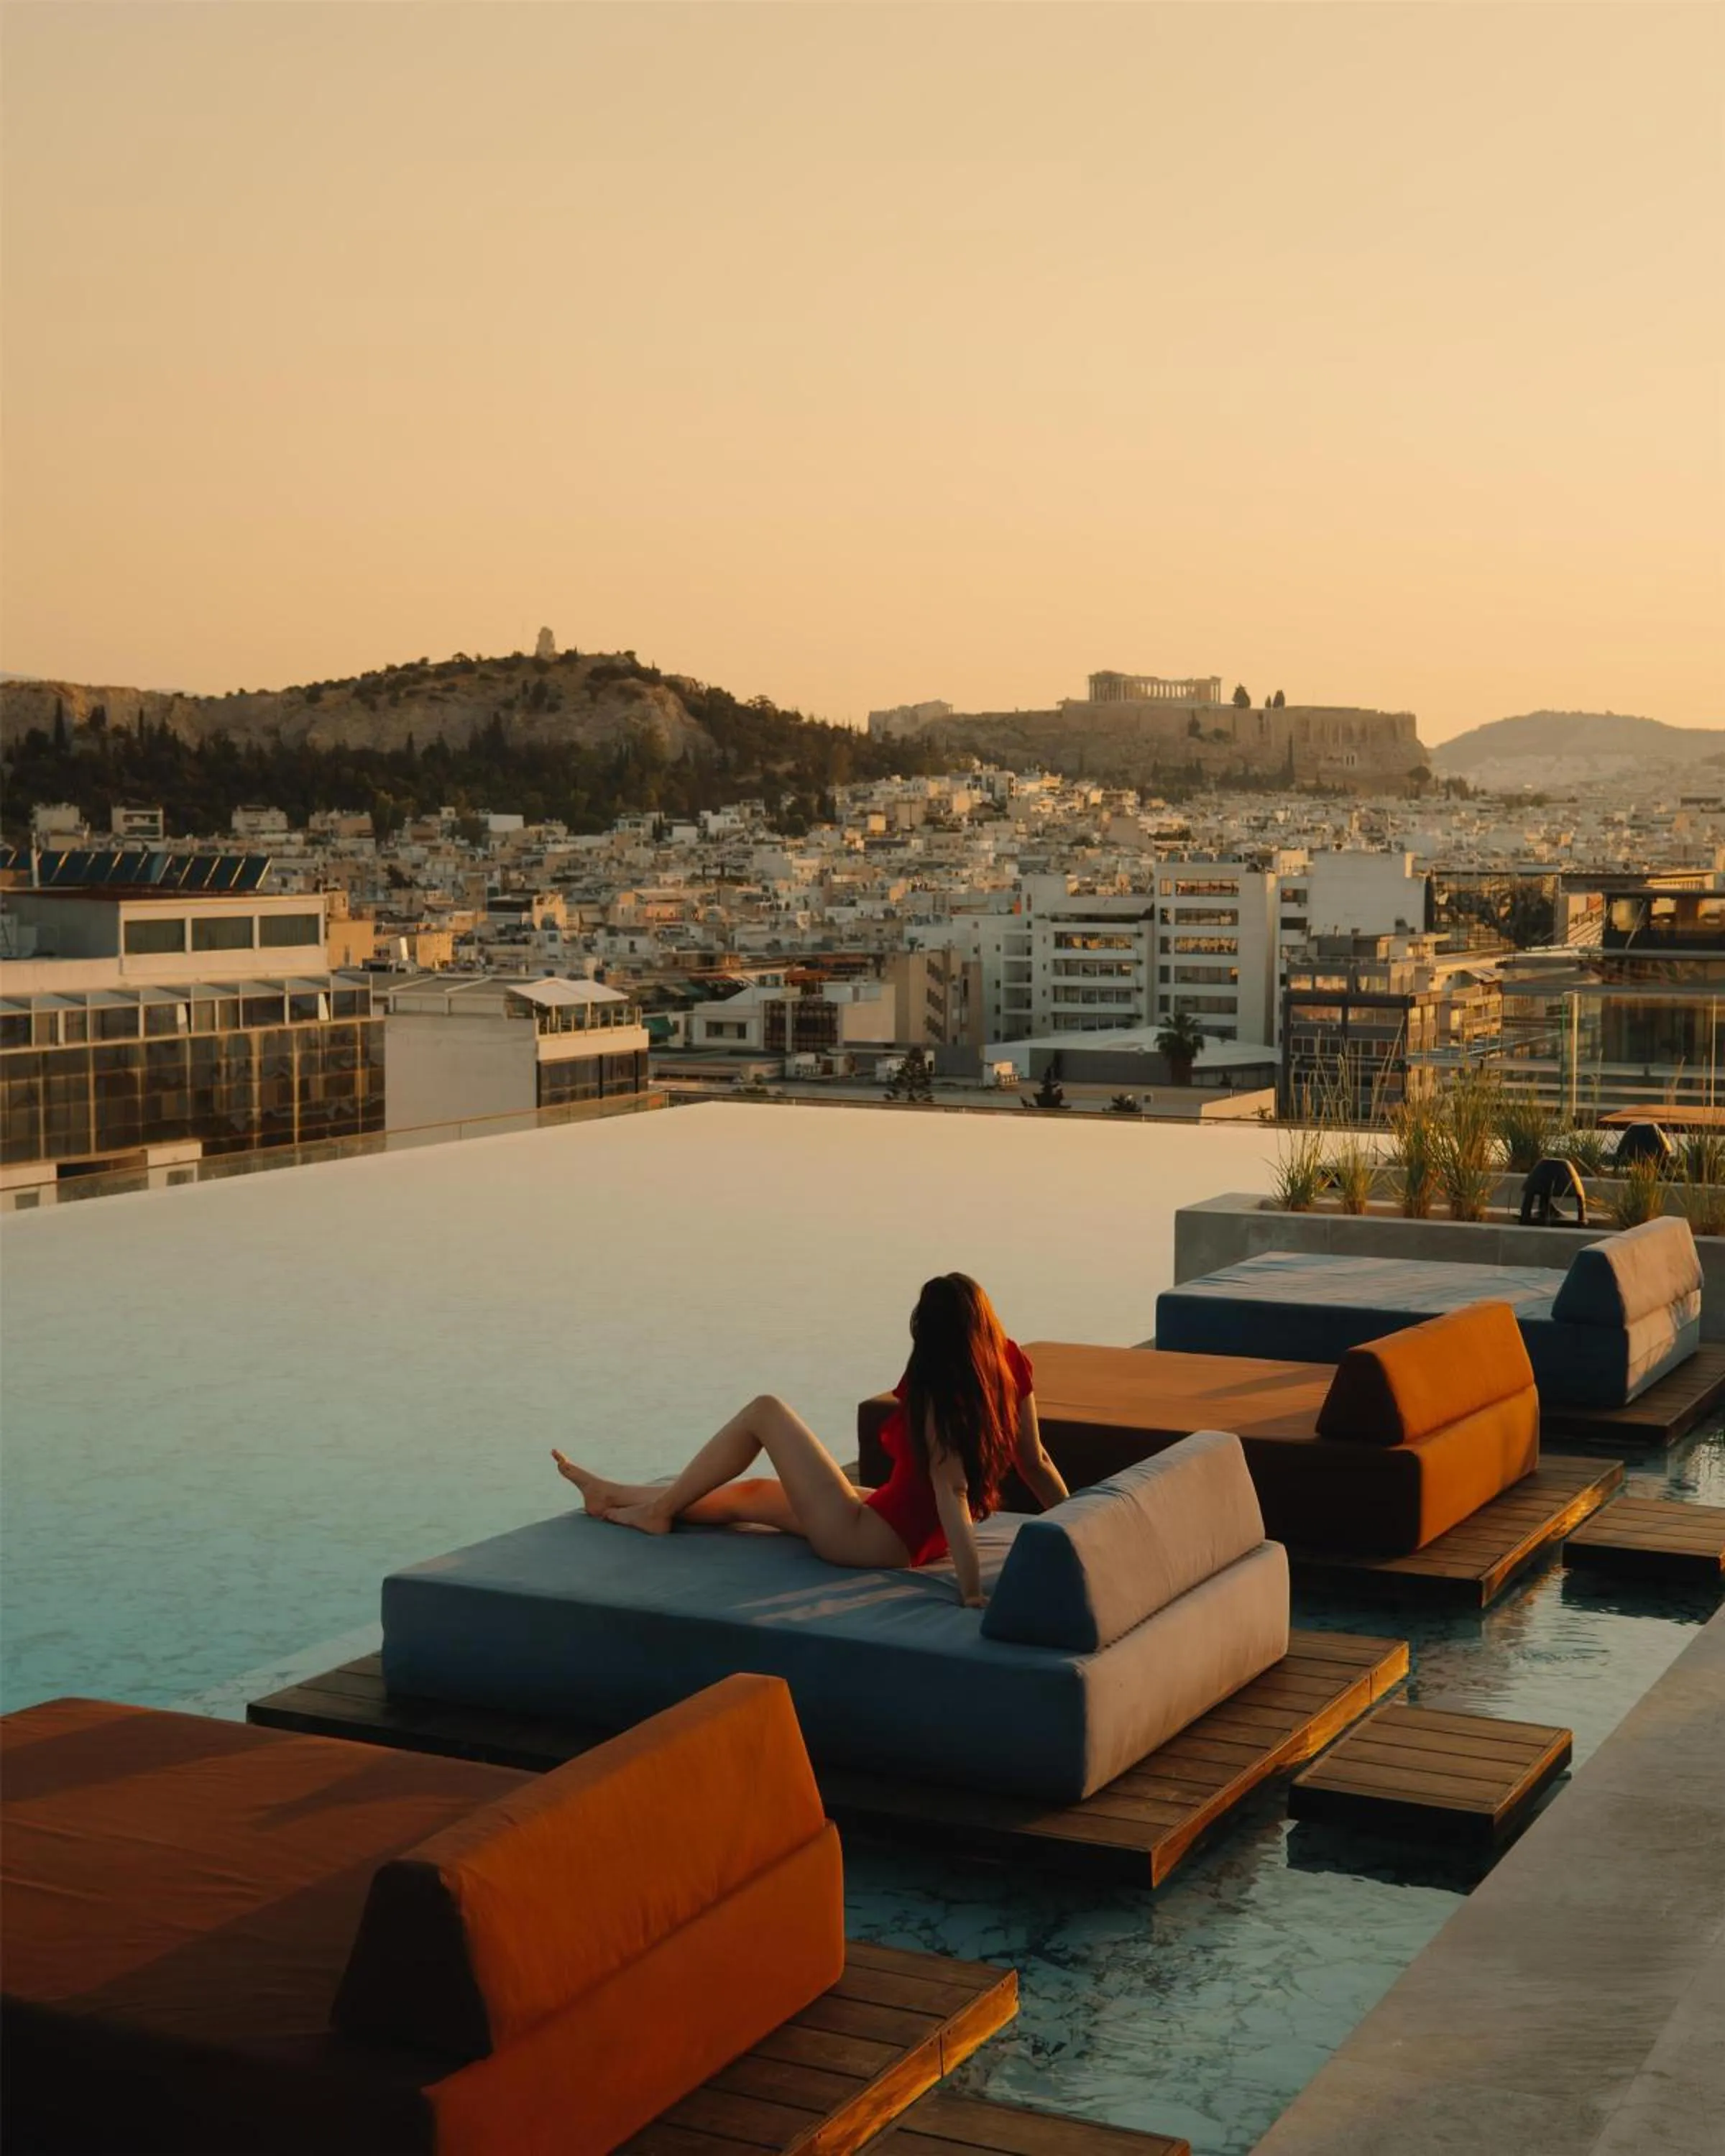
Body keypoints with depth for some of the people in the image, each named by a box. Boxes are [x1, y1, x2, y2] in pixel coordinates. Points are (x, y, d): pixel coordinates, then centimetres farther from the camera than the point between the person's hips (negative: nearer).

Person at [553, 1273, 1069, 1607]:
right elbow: (1036, 1465, -3)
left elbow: (952, 1493, -32)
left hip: (868, 1539, -9)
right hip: (919, 1537, 9)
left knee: (764, 1412, 1)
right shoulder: (1009, 1371, -6)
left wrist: (972, 1591, -37)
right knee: (746, 1494, 23)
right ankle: (613, 1495, 39)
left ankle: (658, 1510, 16)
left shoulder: (936, 1399, -25)